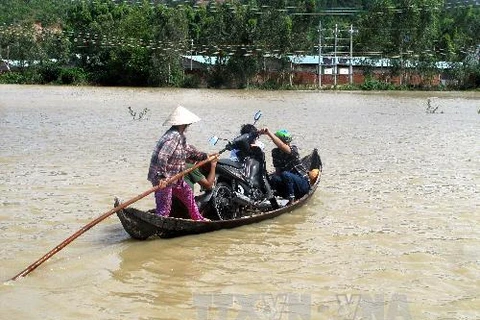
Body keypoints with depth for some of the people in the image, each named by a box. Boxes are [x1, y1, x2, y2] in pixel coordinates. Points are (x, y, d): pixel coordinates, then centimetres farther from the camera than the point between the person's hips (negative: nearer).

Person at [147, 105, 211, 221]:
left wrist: (204, 156, 32)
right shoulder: (174, 137, -23)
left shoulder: (180, 136, 10)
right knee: (164, 208, -8)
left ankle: (197, 218, 40)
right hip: (162, 179, -11)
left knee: (187, 193, 24)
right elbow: (162, 157, -32)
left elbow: (188, 150, 27)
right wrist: (162, 177, -33)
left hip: (174, 177, 11)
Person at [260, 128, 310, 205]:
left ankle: (291, 200, -20)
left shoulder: (293, 149, -15)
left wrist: (269, 133, -43)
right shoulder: (275, 152, 3)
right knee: (273, 179, -24)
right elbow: (278, 170, 6)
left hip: (303, 184, -5)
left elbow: (282, 146, -39)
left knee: (285, 175, -33)